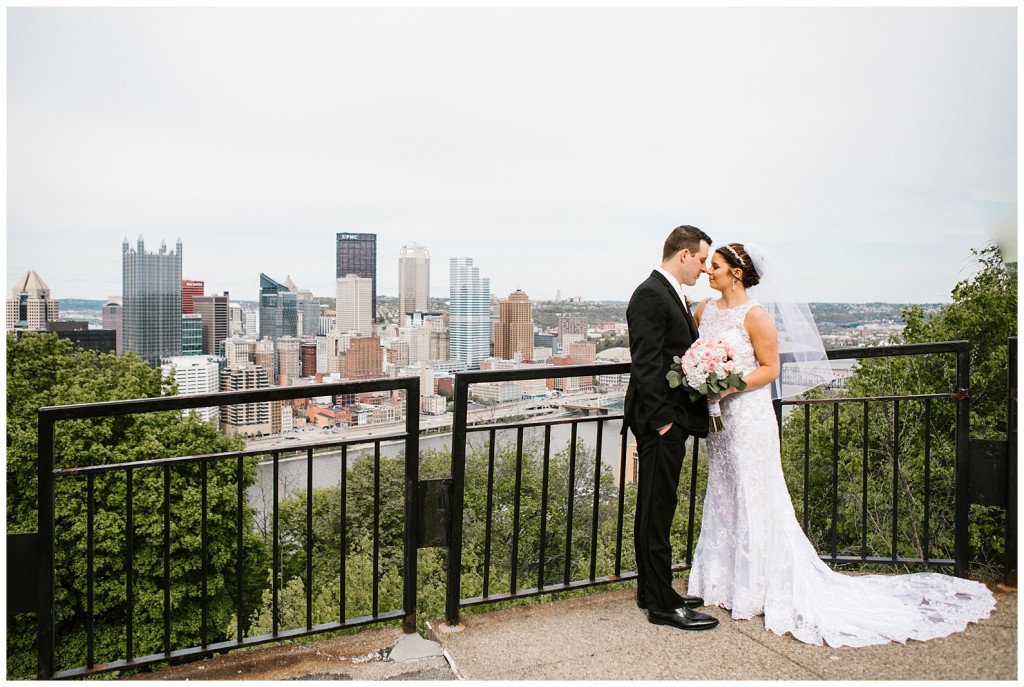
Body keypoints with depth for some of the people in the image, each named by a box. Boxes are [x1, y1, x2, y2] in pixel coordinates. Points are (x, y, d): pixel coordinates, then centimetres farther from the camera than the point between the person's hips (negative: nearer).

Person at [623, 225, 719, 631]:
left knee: (655, 509, 16)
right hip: (660, 420, -10)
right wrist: (662, 420, -20)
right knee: (657, 511, -2)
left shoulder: (671, 295, 17)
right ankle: (662, 604, 7)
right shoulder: (650, 295, -14)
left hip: (672, 418, 10)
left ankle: (652, 591, 27)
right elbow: (646, 363, -20)